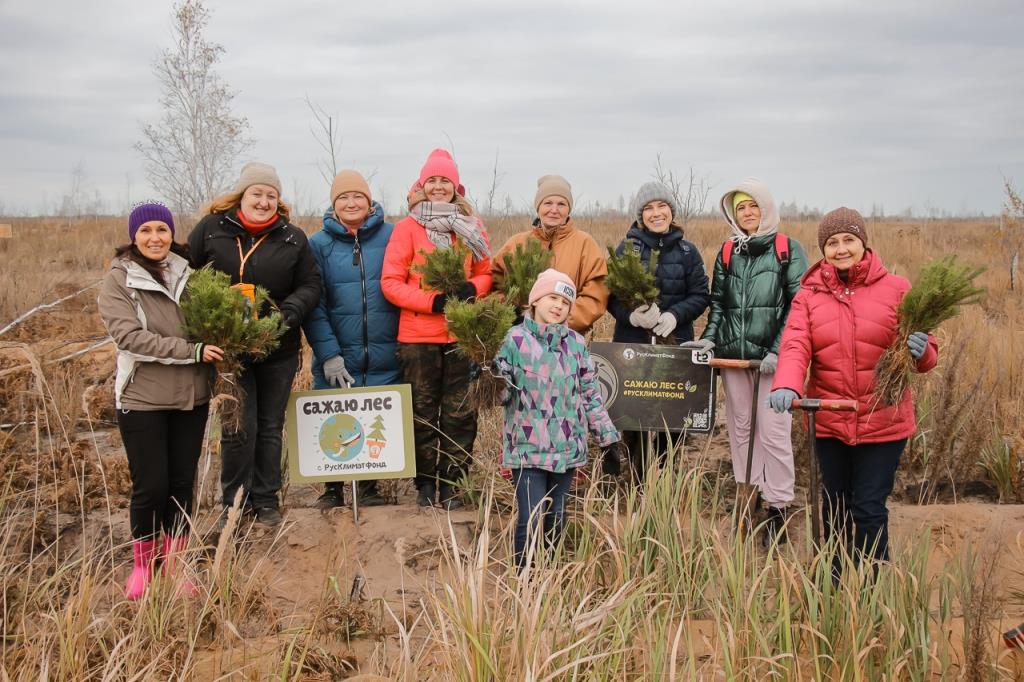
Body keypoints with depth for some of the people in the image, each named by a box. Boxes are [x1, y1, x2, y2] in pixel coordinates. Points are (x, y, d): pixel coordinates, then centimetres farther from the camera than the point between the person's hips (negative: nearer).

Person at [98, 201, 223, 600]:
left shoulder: (189, 273, 5)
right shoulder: (118, 281, -6)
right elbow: (130, 337, -17)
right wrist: (191, 351, -21)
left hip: (191, 396, 4)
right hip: (142, 399, -3)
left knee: (182, 483, 9)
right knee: (150, 485, 0)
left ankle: (175, 563, 23)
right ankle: (143, 564, 22)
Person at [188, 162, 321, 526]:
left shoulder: (293, 238, 2)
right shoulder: (212, 229, -1)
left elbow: (310, 285, 3)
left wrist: (288, 312, -16)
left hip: (279, 349, 2)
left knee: (270, 427, 12)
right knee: (239, 427, -4)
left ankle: (266, 500, 25)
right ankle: (234, 503, 14)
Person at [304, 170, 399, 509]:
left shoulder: (391, 236, 2)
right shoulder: (319, 244, 2)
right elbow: (313, 303, -2)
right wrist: (328, 353, -11)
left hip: (384, 358, 0)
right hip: (337, 359, 0)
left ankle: (369, 488, 25)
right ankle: (332, 489, 24)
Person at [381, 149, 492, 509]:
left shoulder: (472, 228, 9)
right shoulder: (406, 228, 0)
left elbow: (486, 273, 14)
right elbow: (390, 282, -4)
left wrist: (472, 288, -10)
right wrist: (433, 301, -15)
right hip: (418, 335, -2)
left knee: (459, 412, 3)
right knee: (423, 412, 7)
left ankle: (451, 483, 15)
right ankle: (425, 482, 19)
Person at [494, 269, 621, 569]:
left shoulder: (577, 344, 6)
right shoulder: (516, 339, -6)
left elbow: (590, 395, 12)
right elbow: (499, 390, -7)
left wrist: (607, 437, 11)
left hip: (567, 448, 4)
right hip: (528, 448, -4)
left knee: (555, 519, 13)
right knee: (531, 521, -9)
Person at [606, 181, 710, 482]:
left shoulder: (687, 251, 6)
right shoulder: (626, 248, 4)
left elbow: (700, 296, 4)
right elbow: (611, 296, 2)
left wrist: (674, 315, -14)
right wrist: (631, 315, -17)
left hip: (675, 344, 1)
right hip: (631, 343, -1)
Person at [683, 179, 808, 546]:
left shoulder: (789, 250, 0)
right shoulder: (727, 252, 12)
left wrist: (778, 351, -13)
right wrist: (709, 337, -1)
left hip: (773, 356, -4)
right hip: (733, 353, 5)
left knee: (773, 431, -7)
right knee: (740, 428, 9)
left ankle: (777, 508, 1)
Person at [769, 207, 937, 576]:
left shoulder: (896, 290, -2)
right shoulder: (809, 294, 2)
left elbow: (925, 354, 1)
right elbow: (795, 346, -12)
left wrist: (921, 351, -24)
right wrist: (786, 386, -32)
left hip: (882, 423, -2)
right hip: (828, 421, 3)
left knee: (869, 510, -1)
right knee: (835, 507, 16)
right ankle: (834, 583, 34)